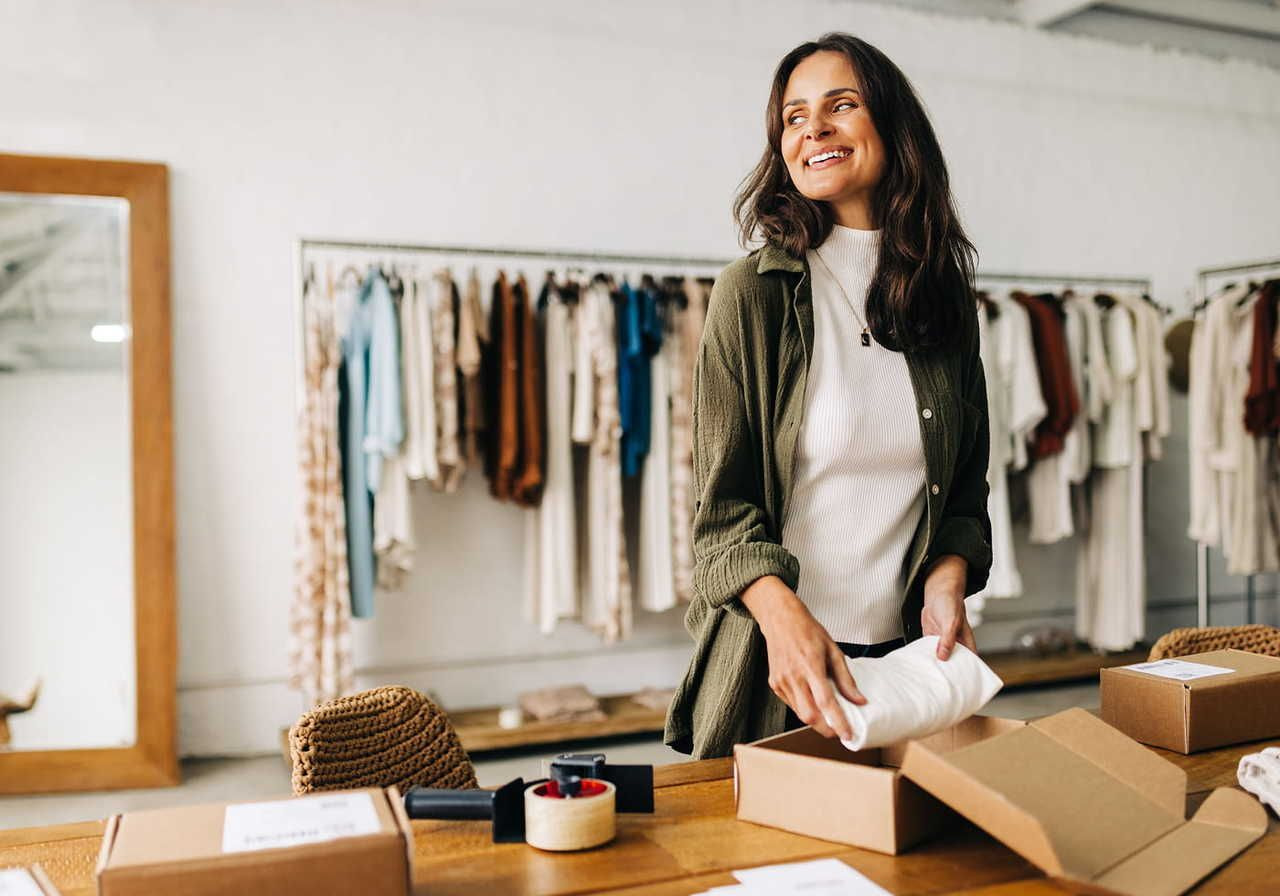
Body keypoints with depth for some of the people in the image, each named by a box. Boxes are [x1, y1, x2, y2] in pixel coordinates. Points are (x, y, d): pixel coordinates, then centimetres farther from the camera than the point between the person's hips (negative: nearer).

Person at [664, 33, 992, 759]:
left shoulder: (947, 295, 5)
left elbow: (967, 485, 10)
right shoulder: (752, 292, -7)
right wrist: (784, 615, -26)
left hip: (908, 655, 4)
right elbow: (723, 505, -10)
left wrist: (947, 581, -8)